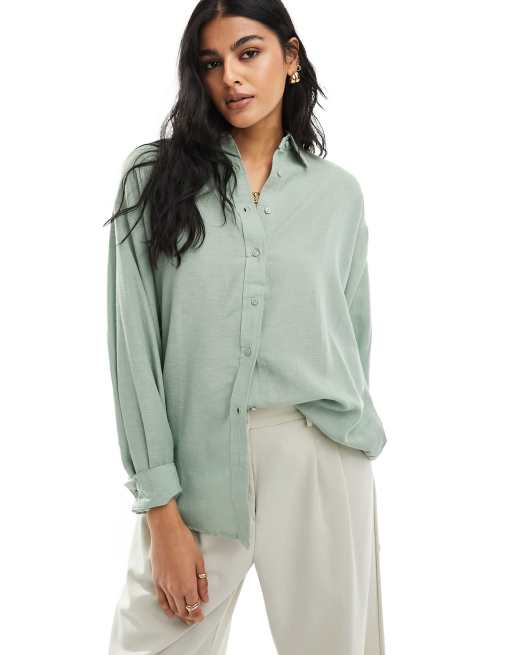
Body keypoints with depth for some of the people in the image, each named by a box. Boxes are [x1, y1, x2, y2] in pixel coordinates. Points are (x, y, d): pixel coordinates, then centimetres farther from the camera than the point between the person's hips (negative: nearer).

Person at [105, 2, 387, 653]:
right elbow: (135, 345, -4)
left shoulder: (338, 191, 7)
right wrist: (162, 512, -9)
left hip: (321, 466, 2)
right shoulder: (154, 176, 1)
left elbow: (353, 335, 14)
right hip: (195, 466, -1)